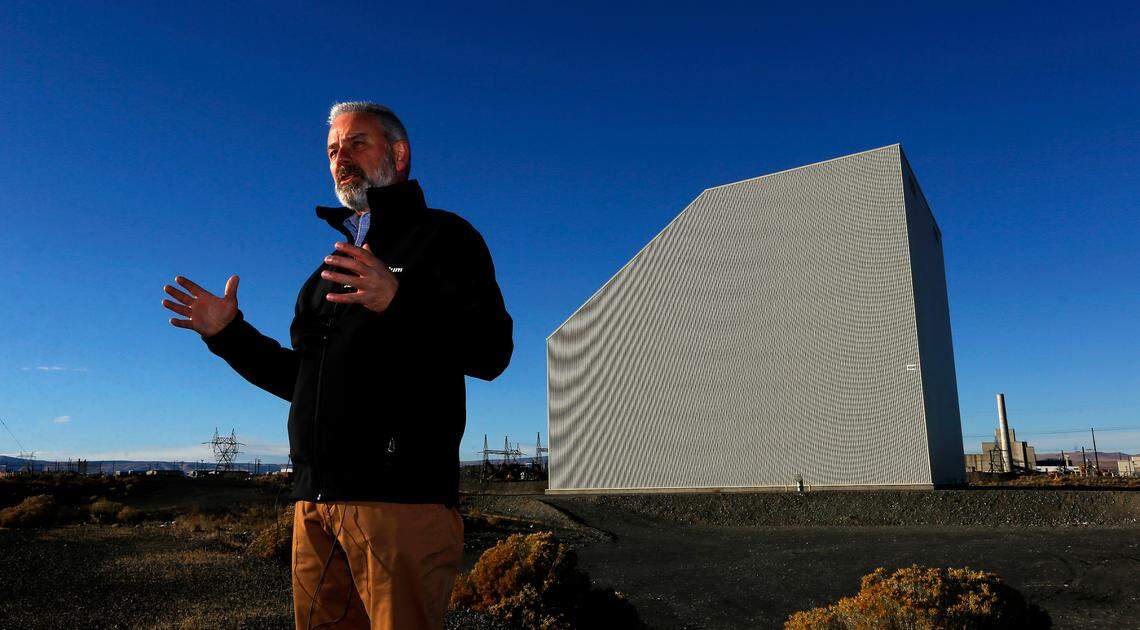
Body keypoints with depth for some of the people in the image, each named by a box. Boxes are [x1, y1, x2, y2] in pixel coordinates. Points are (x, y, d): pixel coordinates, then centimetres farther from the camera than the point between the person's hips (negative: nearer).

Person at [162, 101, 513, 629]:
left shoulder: (441, 236, 4)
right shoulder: (337, 264, 26)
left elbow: (491, 351, -12)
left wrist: (398, 299, -26)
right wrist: (229, 333, 18)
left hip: (400, 492, -7)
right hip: (316, 497, 7)